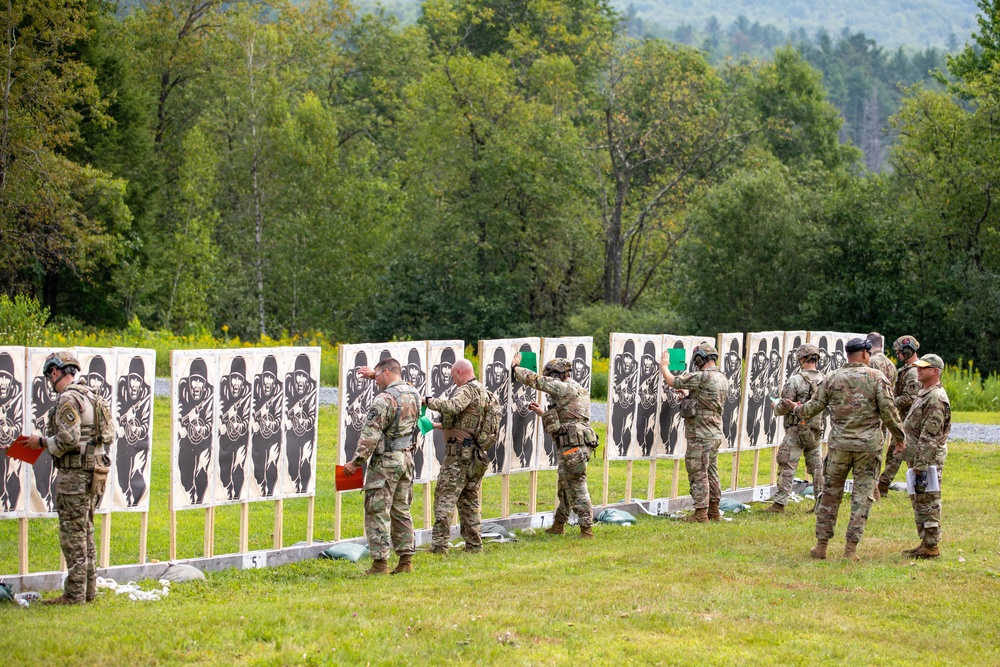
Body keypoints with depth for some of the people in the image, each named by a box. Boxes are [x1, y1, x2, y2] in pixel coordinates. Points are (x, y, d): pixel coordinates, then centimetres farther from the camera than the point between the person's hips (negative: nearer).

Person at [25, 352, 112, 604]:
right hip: (95, 471, 9)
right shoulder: (89, 395, 15)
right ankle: (89, 590, 19)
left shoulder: (68, 399, -15)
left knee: (73, 534, -5)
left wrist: (42, 442, -7)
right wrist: (48, 442, 17)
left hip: (75, 473, -9)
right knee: (85, 532, 15)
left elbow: (68, 439, -22)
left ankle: (75, 593, -3)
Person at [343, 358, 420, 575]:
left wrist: (356, 462, -12)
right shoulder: (414, 394, 6)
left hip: (385, 461, -8)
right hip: (407, 459, 8)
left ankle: (380, 563, -4)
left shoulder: (384, 400, -18)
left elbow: (370, 436, -19)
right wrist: (375, 375, 36)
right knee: (401, 511, 14)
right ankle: (406, 560, 13)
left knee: (378, 512, -2)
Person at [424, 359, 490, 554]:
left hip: (460, 451, -9)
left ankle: (439, 544, -14)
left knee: (445, 496, -9)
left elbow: (452, 406, -31)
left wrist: (430, 401, -18)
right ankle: (474, 543, 13)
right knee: (469, 499, 14)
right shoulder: (483, 392, 18)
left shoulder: (467, 390, -11)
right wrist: (439, 425, 29)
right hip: (476, 453, 9)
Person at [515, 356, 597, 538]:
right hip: (569, 447, 10)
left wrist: (515, 367, 10)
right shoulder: (576, 390, 21)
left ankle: (587, 529, -8)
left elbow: (534, 379, -6)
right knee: (564, 488, 19)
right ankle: (558, 526, 29)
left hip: (573, 446, -10)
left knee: (577, 488, -8)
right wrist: (542, 413, 29)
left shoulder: (564, 388, -10)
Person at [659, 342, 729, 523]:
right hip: (715, 434, 9)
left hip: (700, 435, -9)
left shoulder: (702, 377, -18)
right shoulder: (722, 378, 10)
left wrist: (664, 365, 3)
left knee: (698, 474, -4)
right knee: (712, 474, 15)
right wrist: (688, 393, 25)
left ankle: (701, 513, -4)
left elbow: (672, 381, -13)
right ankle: (714, 511, 20)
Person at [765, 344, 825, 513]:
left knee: (787, 467, -2)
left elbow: (783, 407, -13)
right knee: (817, 467, 11)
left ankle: (780, 503, -4)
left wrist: (775, 406, 10)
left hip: (796, 431, -6)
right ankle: (821, 502, 12)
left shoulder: (796, 380, -15)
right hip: (817, 430, 6)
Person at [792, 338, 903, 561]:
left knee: (830, 493, 12)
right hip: (868, 446, -2)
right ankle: (851, 548, 1)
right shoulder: (876, 377, -4)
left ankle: (821, 544, 14)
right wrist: (900, 434, 6)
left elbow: (813, 407, 9)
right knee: (862, 496, 4)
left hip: (839, 444, 2)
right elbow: (888, 412, -8)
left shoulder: (832, 379, 2)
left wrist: (797, 409, 30)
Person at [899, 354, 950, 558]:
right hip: (918, 457, 11)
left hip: (928, 460, -11)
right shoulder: (924, 394, 15)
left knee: (927, 503, -5)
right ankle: (925, 543, 22)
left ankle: (931, 547, 0)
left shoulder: (936, 398, -18)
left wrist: (921, 467, -24)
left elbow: (929, 437, -22)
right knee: (918, 501, 15)